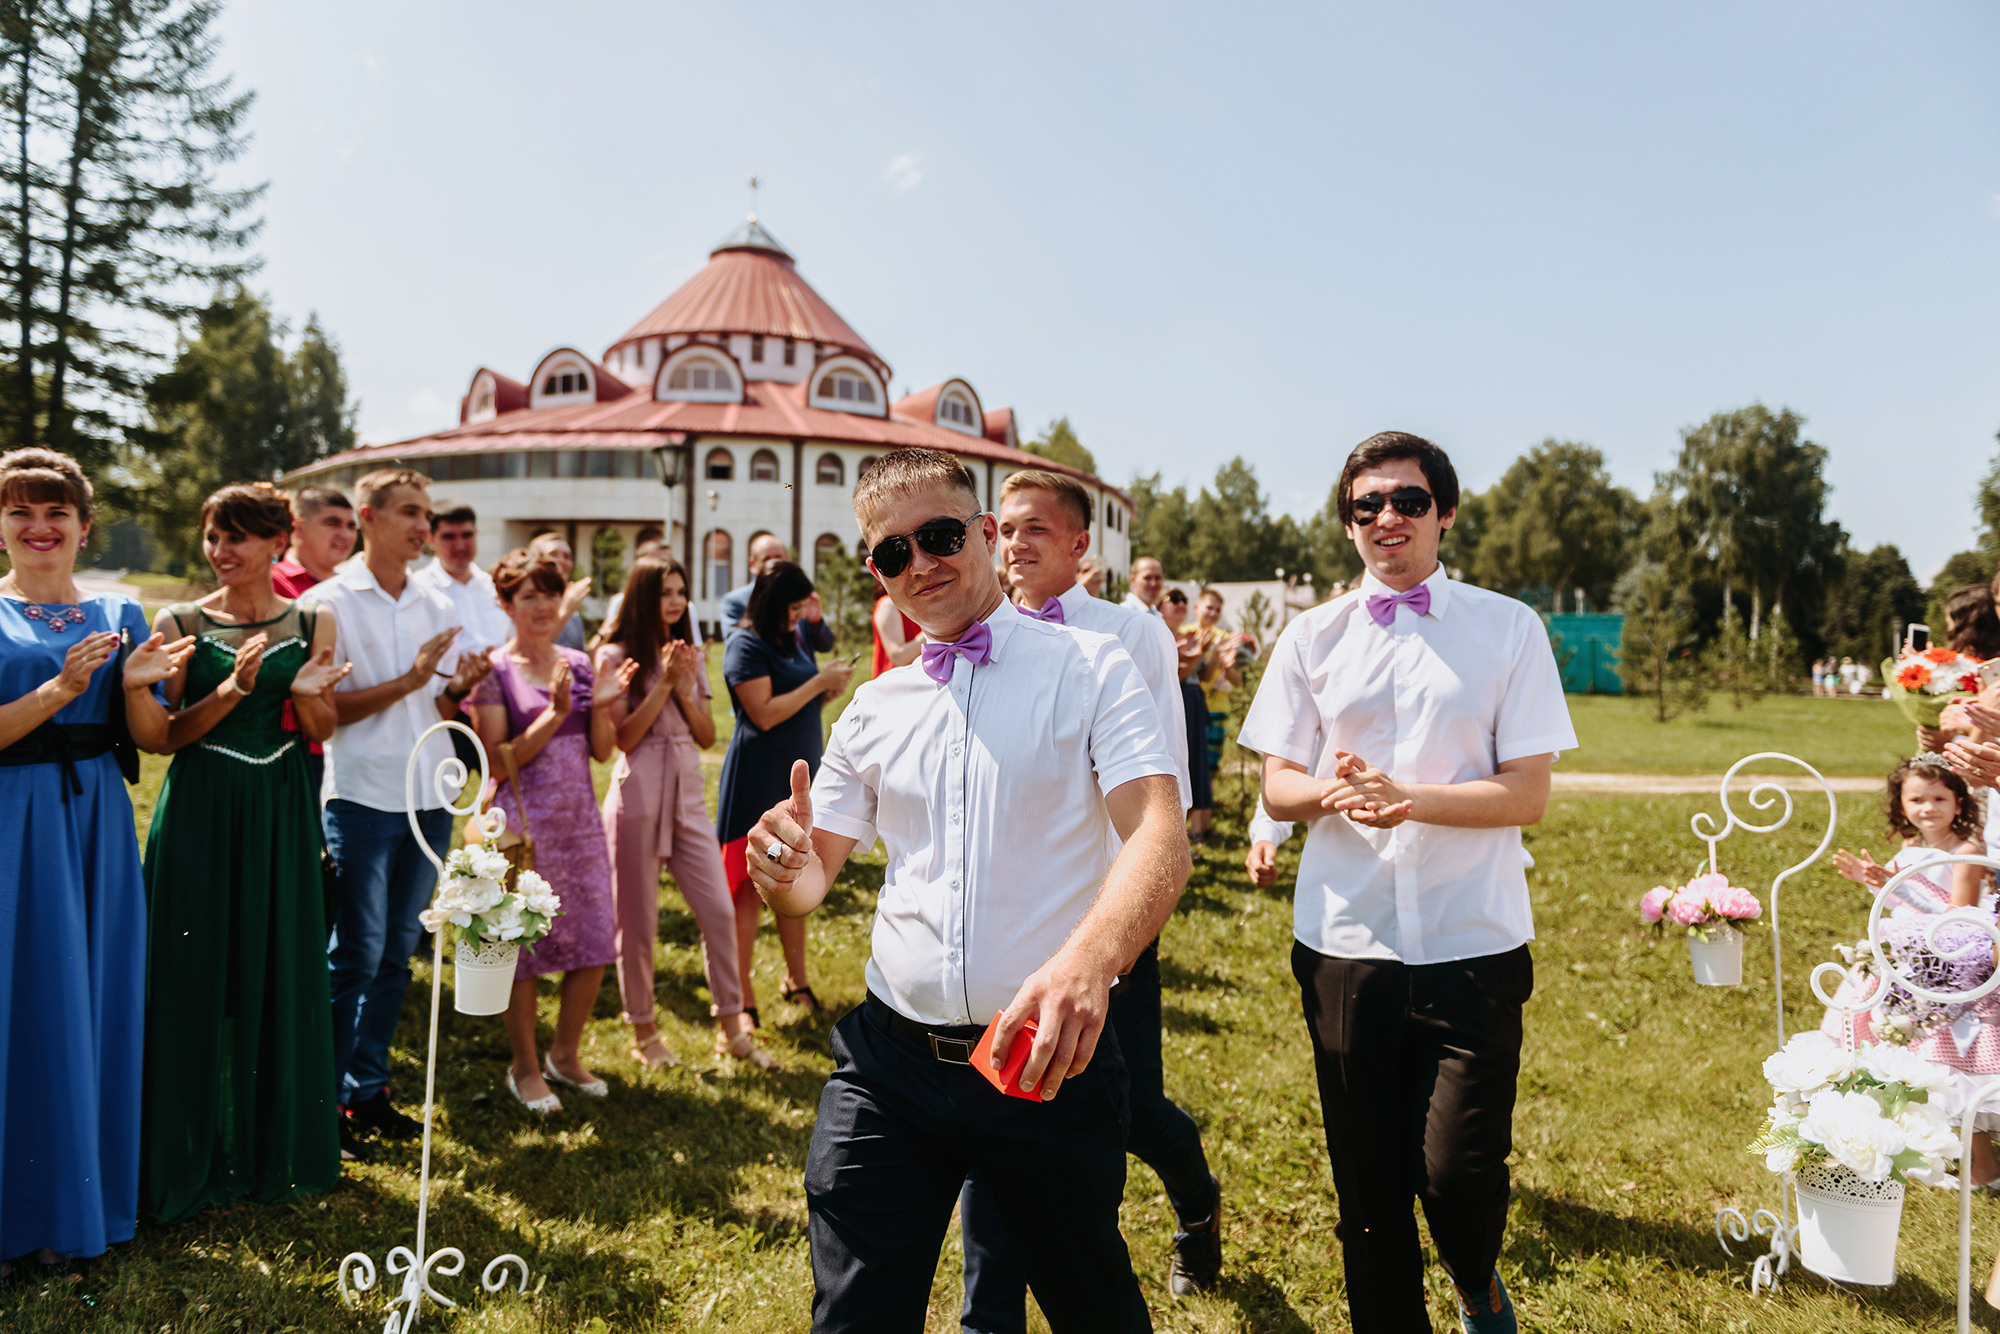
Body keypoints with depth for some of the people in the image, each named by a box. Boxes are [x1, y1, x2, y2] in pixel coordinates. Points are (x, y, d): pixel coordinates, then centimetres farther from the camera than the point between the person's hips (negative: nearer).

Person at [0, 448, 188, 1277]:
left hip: (97, 830, 3)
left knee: (96, 1005, 7)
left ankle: (81, 1200, 21)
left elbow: (155, 738, 6)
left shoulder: (120, 616, 9)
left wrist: (136, 684, -12)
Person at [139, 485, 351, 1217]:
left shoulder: (313, 623, 4)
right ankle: (196, 1154, 19)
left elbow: (321, 731, 6)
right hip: (201, 812, -2)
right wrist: (234, 687, -20)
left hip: (281, 813, 2)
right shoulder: (181, 623, -1)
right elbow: (167, 734, -4)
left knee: (283, 974, 8)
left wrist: (305, 692, -14)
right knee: (199, 977, 3)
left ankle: (278, 1148, 24)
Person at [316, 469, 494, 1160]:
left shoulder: (436, 606, 12)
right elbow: (323, 707, -9)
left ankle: (367, 1089, 23)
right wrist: (406, 682, -17)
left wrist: (459, 687, -5)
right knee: (357, 954, -1)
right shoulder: (331, 602, -4)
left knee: (398, 951, 11)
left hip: (430, 797, 5)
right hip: (363, 796, -5)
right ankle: (327, 1098, 12)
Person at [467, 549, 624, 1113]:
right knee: (522, 946, 4)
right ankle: (525, 1068, 22)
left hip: (579, 819, 5)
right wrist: (554, 713, -19)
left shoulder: (579, 663, 9)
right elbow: (499, 762, -10)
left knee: (595, 942, 7)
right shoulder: (494, 671, -6)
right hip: (522, 823, -5)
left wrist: (600, 705, -9)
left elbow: (602, 751, 9)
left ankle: (565, 1054, 27)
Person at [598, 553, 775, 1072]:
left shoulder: (690, 655, 11)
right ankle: (644, 1032, 22)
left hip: (687, 792, 5)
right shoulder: (616, 655, -4)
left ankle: (731, 1027, 16)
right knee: (637, 922, 5)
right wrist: (664, 683, -15)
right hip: (638, 793, -5)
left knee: (719, 910, 2)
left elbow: (708, 736, 8)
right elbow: (623, 737, -11)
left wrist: (685, 689, -7)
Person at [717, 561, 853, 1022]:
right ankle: (742, 996, 6)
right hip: (757, 780, -8)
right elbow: (764, 713, -19)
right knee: (749, 886, -1)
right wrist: (819, 683, -15)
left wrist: (831, 691, 2)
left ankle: (796, 978, 25)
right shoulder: (746, 646, -11)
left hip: (799, 776, 8)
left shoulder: (795, 640, 13)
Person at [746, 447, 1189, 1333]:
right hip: (888, 1060, 3)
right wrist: (783, 866, -12)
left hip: (1048, 1059, -2)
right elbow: (814, 878, 14)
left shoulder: (1089, 670, -4)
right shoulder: (874, 710, 10)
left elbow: (1160, 841, -18)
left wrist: (1088, 963, -38)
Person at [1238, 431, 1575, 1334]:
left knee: (1459, 1166, -4)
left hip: (1472, 944, -2)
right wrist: (1336, 791, -17)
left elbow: (1528, 793, -4)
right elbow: (1277, 788, 5)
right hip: (1344, 943, 2)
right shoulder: (1312, 637, 6)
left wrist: (1407, 796, -19)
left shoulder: (1509, 629, 2)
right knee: (1366, 1179, 10)